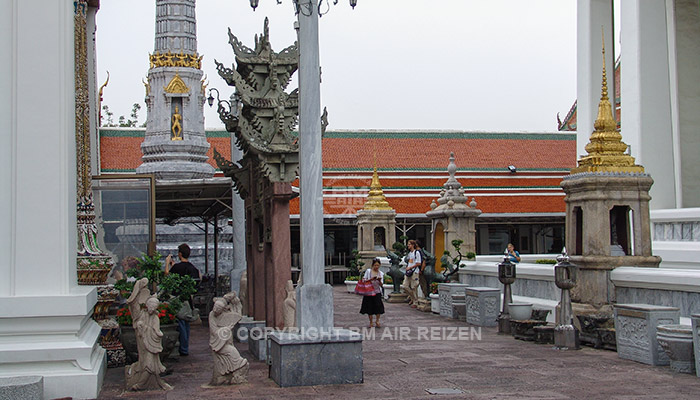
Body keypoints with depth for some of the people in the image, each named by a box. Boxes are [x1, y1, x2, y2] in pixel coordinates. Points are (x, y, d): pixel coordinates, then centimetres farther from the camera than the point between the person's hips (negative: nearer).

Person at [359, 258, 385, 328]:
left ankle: (377, 321, 5)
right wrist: (371, 279, -17)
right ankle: (371, 322, 15)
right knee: (369, 307, 1)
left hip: (377, 292, 1)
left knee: (378, 306, -10)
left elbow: (381, 285, 1)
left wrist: (379, 280, -20)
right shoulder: (368, 271, 1)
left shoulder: (381, 273, 6)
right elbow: (364, 280, -3)